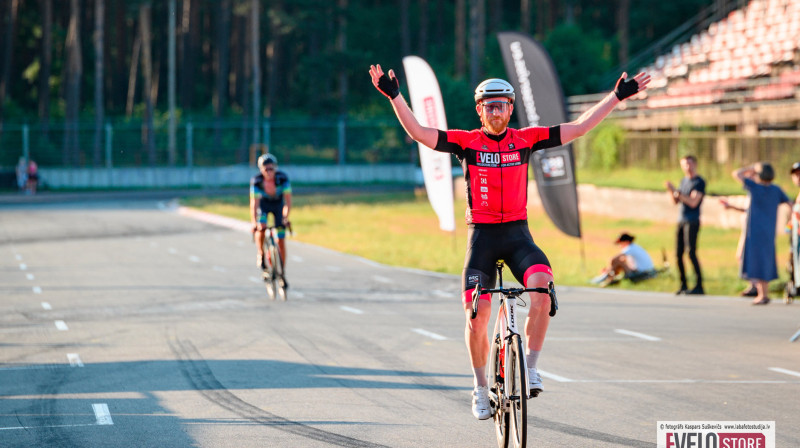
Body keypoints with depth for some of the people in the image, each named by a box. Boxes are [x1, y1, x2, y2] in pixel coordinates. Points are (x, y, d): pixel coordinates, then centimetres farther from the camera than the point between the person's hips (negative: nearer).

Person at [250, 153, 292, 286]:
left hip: (278, 204, 0)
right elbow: (254, 203, -33)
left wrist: (285, 217, -46)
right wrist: (254, 223, -43)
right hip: (263, 204, 0)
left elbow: (288, 200, -32)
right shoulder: (256, 181, -30)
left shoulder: (283, 178, -30)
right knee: (261, 228, -30)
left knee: (281, 241, -5)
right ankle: (260, 254, -5)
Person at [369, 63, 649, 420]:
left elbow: (579, 127, 3)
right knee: (476, 317, -9)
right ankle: (481, 387, 13)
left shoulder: (525, 140, 3)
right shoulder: (467, 142, -2)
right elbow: (418, 132, -10)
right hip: (482, 234, -1)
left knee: (542, 288, -28)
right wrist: (393, 95, -21)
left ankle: (530, 368, -16)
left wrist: (618, 96, -1)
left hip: (518, 233, 1)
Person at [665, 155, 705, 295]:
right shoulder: (684, 181, 15)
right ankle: (683, 285, 11)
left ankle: (699, 286, -15)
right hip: (681, 220, 8)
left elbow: (693, 202, -16)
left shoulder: (700, 182, -7)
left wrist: (678, 194, -19)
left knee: (691, 252, -15)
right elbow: (676, 201, 15)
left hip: (692, 221, -8)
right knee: (678, 253, 5)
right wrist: (671, 190, -2)